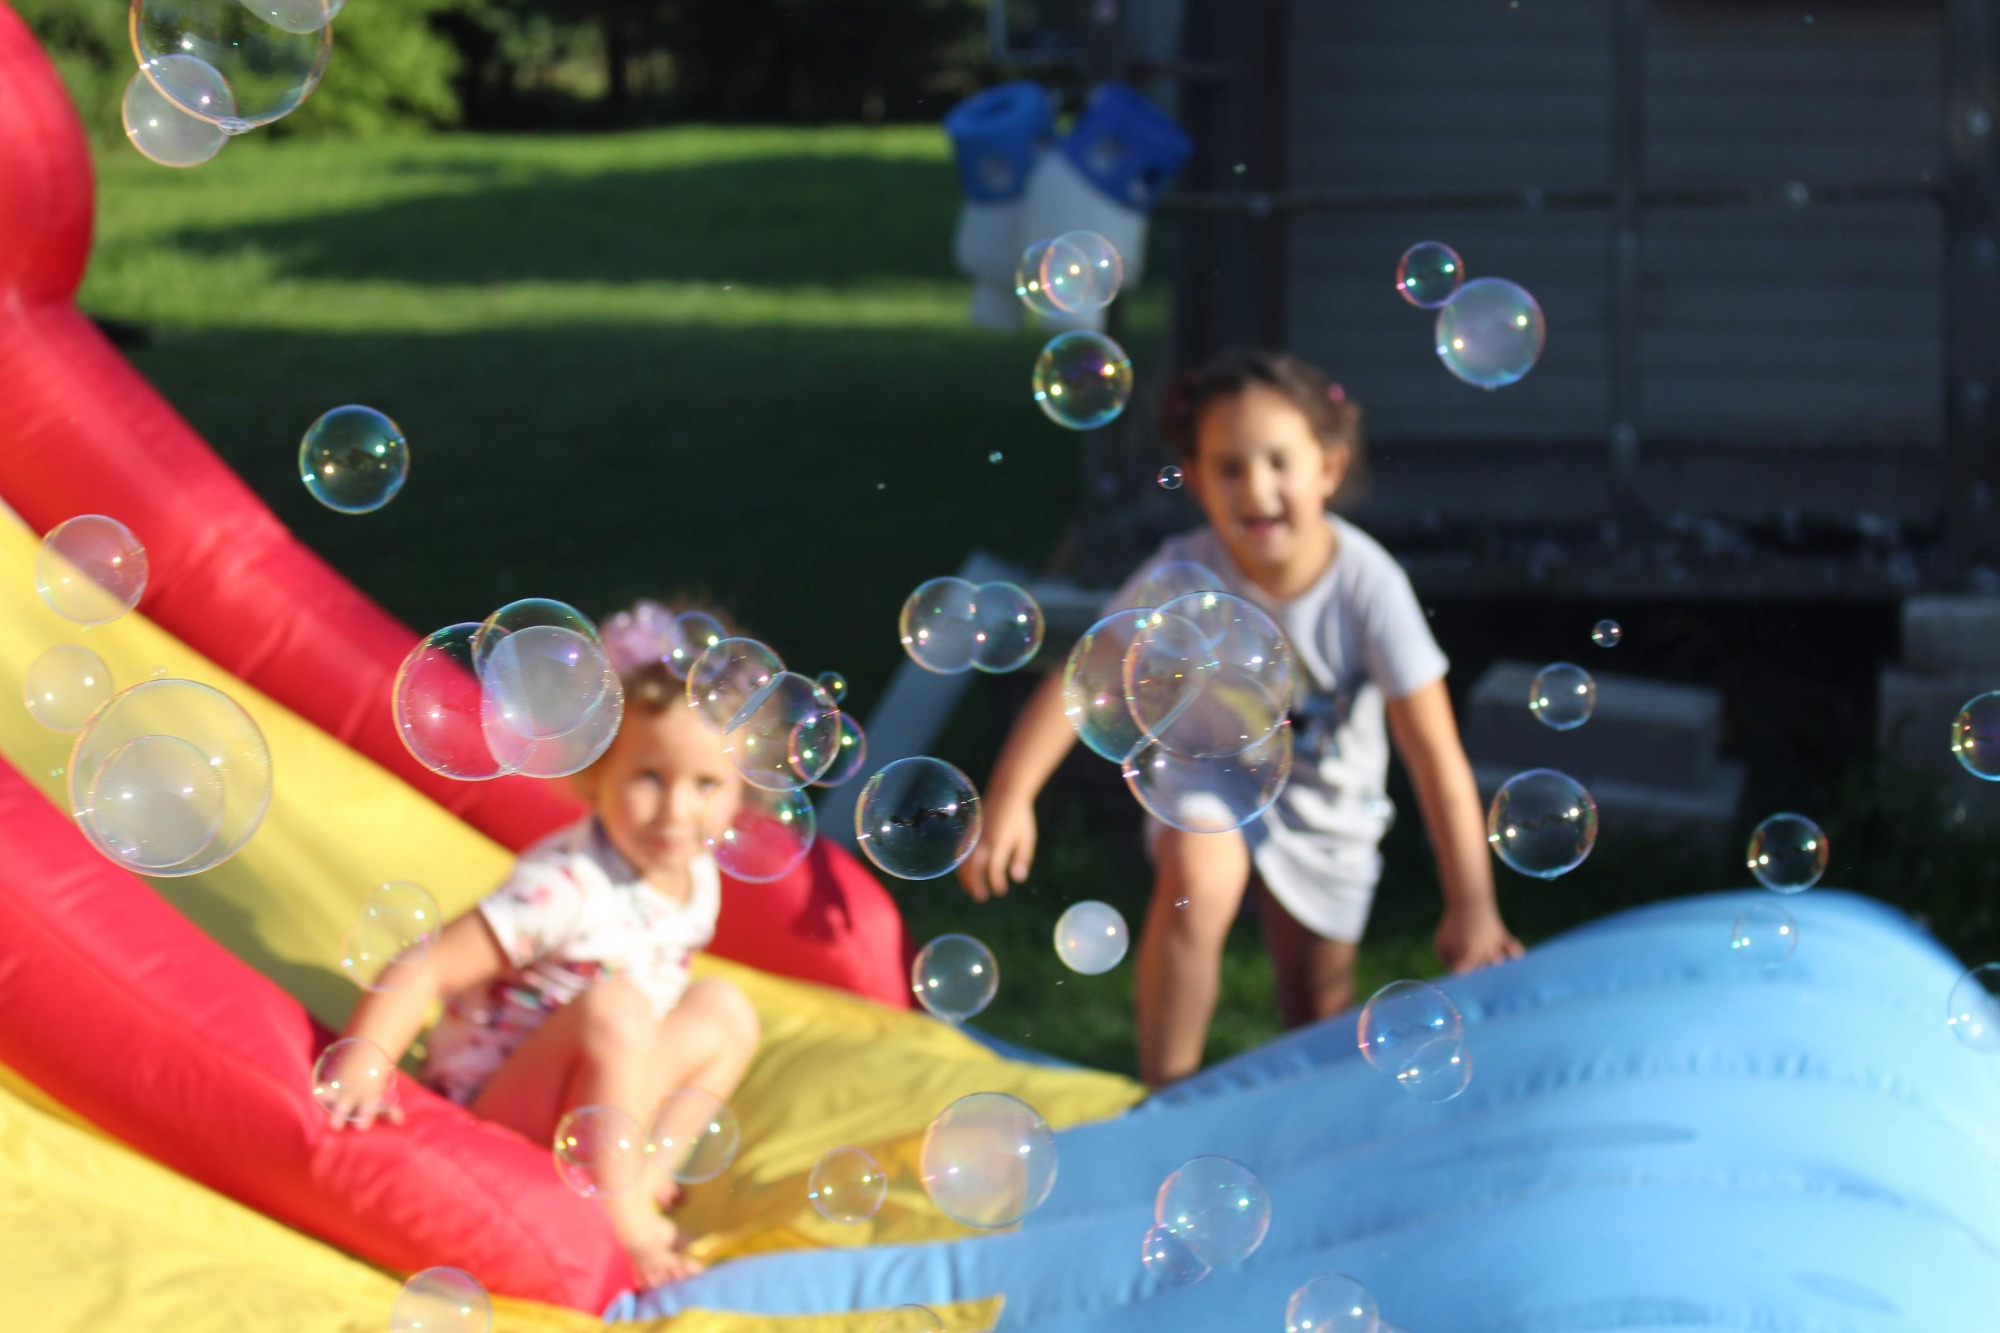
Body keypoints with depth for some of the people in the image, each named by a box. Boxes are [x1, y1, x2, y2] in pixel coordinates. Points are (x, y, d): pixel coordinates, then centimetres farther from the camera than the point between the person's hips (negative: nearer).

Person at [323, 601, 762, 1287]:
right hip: (492, 1098, -9)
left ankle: (651, 1167, -4)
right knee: (612, 1003, -31)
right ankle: (622, 1212, -24)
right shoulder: (565, 887, -28)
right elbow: (427, 968, -32)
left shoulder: (696, 877, -2)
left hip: (594, 1094, 9)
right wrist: (360, 1069, -45)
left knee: (722, 1008, 6)